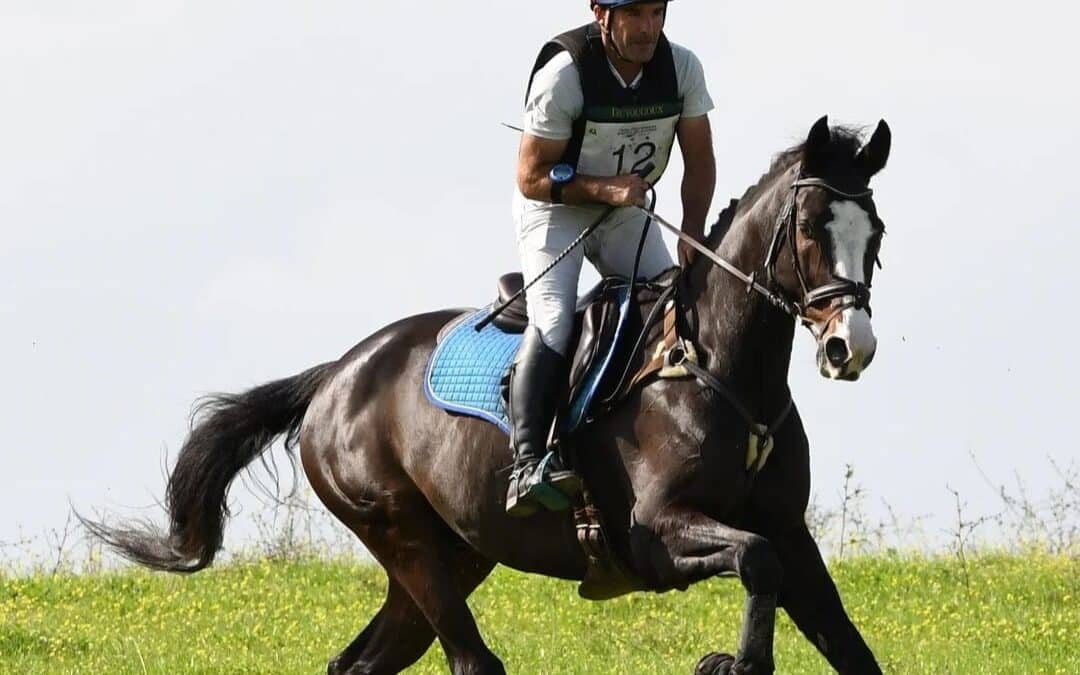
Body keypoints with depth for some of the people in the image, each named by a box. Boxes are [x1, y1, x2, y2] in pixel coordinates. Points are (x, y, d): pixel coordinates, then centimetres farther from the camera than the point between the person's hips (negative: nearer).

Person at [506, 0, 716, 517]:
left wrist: (692, 236, -18)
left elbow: (699, 162, -4)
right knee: (554, 320, -24)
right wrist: (604, 189, -32)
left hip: (627, 210, 5)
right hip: (553, 208, -5)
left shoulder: (681, 68, -12)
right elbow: (531, 178, -20)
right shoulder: (562, 76, -25)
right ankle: (527, 464, -31)